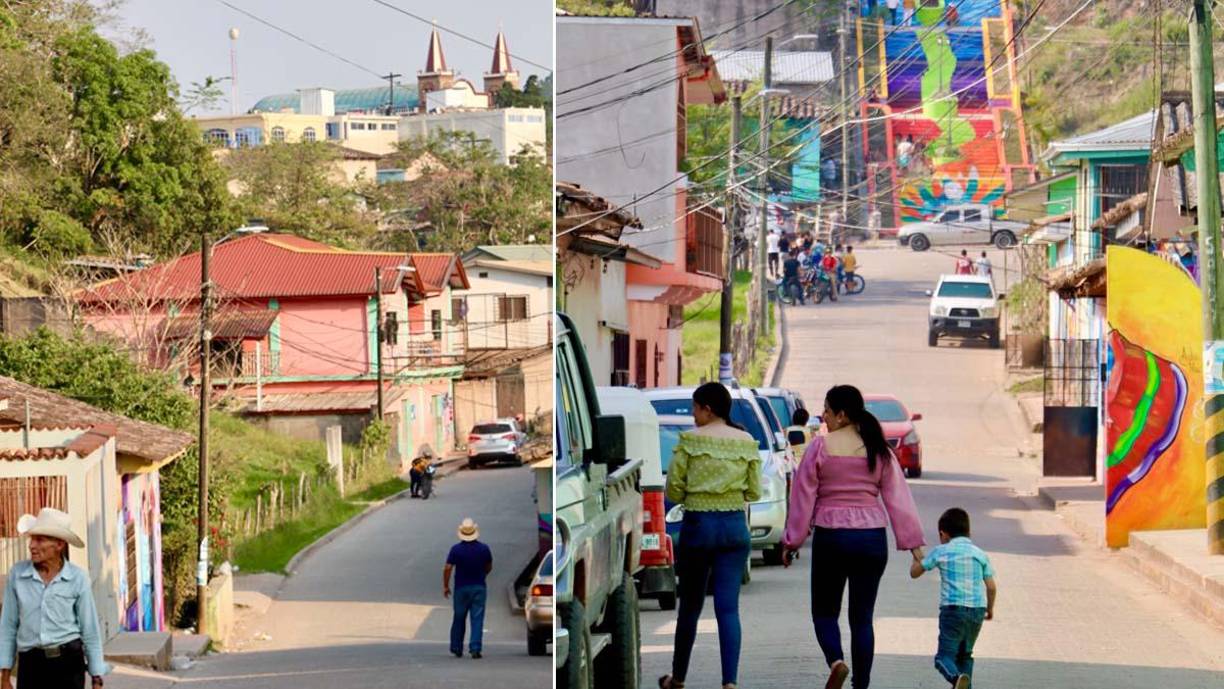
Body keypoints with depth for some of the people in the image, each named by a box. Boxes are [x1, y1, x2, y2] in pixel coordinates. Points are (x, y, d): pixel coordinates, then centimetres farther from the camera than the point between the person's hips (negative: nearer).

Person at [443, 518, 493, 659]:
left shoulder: (456, 549, -8)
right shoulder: (484, 548, -4)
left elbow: (447, 569, -10)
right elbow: (489, 568, 9)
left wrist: (445, 586, 1)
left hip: (461, 588, 0)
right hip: (479, 587, 0)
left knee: (459, 619, 13)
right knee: (477, 619, -1)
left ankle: (457, 649, 19)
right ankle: (475, 648, -10)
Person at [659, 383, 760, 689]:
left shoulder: (690, 440, -8)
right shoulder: (746, 442, 1)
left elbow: (673, 489, -5)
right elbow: (755, 492, 4)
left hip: (698, 525, -2)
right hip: (735, 526, 2)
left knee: (690, 606, 12)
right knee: (728, 608, 0)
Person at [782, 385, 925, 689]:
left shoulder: (821, 447, -6)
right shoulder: (879, 450, 3)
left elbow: (803, 496, -3)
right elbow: (898, 497, 3)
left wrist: (792, 541, 4)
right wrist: (913, 542, 5)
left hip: (830, 537, -3)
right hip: (872, 538, 3)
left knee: (825, 611, 11)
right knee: (862, 618, 9)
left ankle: (836, 660, -16)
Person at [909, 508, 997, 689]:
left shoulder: (941, 552, 3)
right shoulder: (980, 554, 12)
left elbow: (914, 572, 11)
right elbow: (991, 587, 11)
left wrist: (917, 557, 33)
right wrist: (990, 609, 27)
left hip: (953, 608, -4)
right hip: (977, 610, 4)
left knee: (945, 655, -11)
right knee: (965, 654, 22)